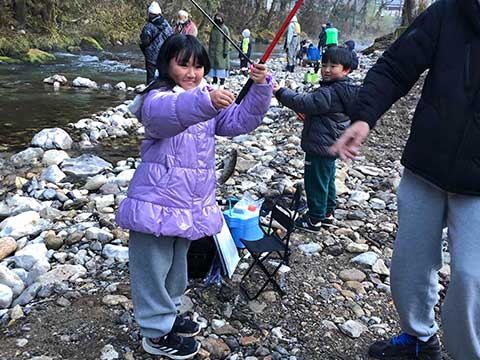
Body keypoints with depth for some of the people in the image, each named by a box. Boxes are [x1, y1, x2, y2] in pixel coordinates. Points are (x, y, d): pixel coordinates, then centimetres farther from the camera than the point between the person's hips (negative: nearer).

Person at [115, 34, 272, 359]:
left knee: (177, 262, 23)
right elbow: (166, 113, -39)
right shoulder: (158, 97, -15)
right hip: (159, 201, -7)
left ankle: (168, 315, 44)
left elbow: (241, 120, 0)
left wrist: (260, 89, -16)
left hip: (192, 203, 8)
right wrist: (205, 102, -58)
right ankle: (156, 333, 23)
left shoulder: (209, 97, 9)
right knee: (154, 267, 5)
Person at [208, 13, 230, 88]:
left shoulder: (225, 29, -4)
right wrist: (209, 50, 14)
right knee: (213, 64, 7)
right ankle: (215, 81, 15)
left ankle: (222, 82, 0)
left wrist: (226, 51, -14)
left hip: (221, 51, -6)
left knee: (221, 64, -5)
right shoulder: (213, 28, 13)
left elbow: (227, 41, -8)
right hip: (213, 51, 6)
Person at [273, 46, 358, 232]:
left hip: (319, 147, -10)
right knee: (327, 179, 22)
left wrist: (280, 92, -25)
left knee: (315, 182, 2)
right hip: (332, 146, 10)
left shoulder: (328, 93, -25)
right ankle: (328, 212, 37)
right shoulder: (345, 90, 6)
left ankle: (314, 219, 15)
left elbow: (304, 104, -29)